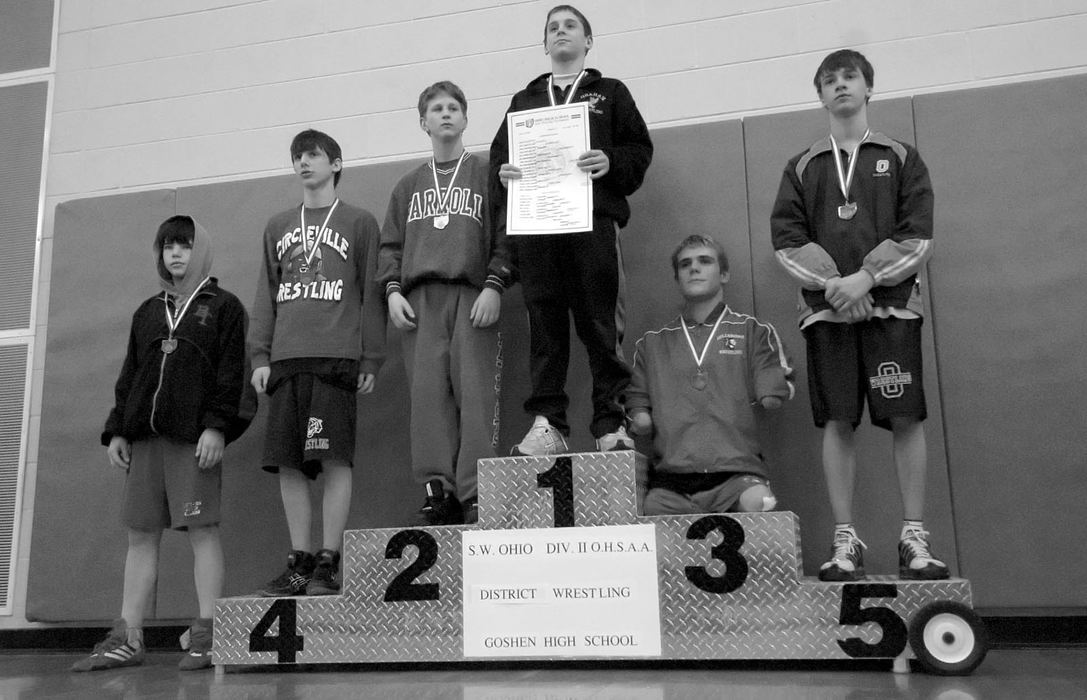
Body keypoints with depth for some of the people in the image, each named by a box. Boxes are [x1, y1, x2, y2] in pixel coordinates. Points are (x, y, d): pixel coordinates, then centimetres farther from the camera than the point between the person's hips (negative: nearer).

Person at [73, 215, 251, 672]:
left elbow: (231, 373, -5)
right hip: (145, 436, 6)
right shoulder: (148, 312, 21)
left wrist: (217, 427, -15)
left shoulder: (223, 306, 4)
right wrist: (117, 430, 12)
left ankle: (206, 636, -1)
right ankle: (127, 640, 12)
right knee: (140, 535, 6)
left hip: (196, 436, -6)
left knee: (202, 530, -6)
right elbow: (129, 375, 21)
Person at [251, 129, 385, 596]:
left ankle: (328, 563, -3)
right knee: (288, 464, 1)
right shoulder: (277, 227, 22)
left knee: (334, 459, -9)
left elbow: (370, 293, 5)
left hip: (336, 358, -4)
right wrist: (260, 356, 8)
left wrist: (371, 359, -2)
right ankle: (299, 564, 8)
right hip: (285, 361, 4)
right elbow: (266, 295, 18)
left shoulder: (359, 223, 10)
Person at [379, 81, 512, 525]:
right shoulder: (408, 186, 24)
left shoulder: (487, 176, 14)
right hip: (419, 300, 3)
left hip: (473, 296, -3)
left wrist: (494, 286, -9)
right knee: (428, 394, -6)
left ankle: (476, 496, -13)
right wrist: (392, 290, 2)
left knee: (475, 393, -11)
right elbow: (390, 246, 18)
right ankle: (438, 491, -5)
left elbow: (506, 237, 4)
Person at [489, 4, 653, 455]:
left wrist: (610, 162, -11)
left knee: (600, 324, -7)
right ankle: (547, 423, -2)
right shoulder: (523, 101, 28)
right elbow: (498, 155, 20)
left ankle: (612, 424, -2)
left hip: (593, 219, -2)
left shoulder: (610, 93, 21)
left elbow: (639, 149, 10)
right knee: (544, 324, -3)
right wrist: (502, 174, -2)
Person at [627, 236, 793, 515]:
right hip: (670, 476, 1)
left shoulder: (753, 332, 16)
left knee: (757, 502, -31)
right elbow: (636, 406, 18)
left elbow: (772, 399, 11)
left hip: (737, 470, -1)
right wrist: (641, 420, 0)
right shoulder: (651, 344, 21)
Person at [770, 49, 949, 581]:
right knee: (837, 422, -2)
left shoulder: (901, 158, 12)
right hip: (826, 308, 1)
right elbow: (785, 240, 4)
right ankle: (845, 542, 4)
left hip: (891, 303, -1)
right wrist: (831, 283, -11)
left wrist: (866, 278, -13)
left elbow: (918, 236, 1)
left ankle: (914, 537, 4)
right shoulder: (802, 168, 15)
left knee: (905, 418, -4)